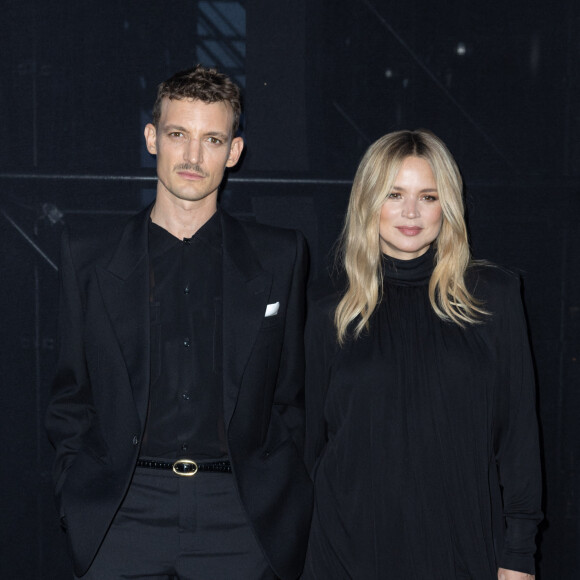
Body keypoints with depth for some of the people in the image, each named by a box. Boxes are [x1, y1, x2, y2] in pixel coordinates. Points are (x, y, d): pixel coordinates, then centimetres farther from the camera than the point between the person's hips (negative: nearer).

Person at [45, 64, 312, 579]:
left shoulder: (281, 257, 6)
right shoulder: (88, 259, 6)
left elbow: (293, 397, 8)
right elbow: (71, 398, 10)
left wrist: (283, 509, 1)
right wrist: (79, 500, 1)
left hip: (240, 520, 0)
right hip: (123, 518, 0)